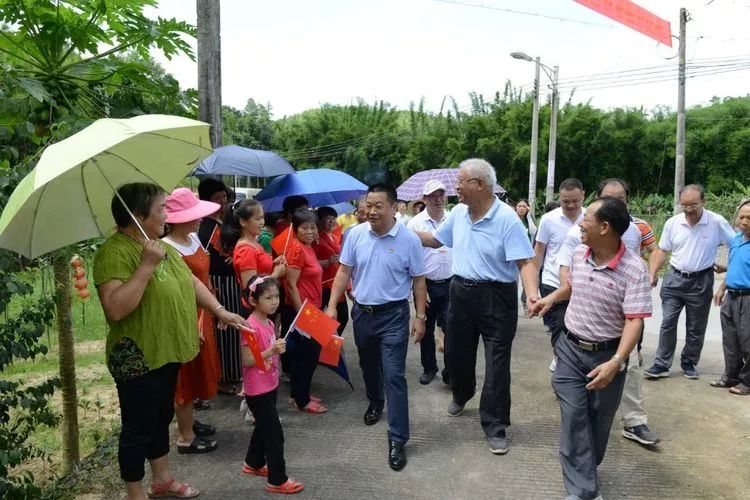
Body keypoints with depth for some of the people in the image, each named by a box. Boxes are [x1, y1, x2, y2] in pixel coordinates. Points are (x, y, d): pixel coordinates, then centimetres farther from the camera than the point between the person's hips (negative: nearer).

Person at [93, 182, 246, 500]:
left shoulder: (161, 245, 7)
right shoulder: (115, 252, -22)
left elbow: (191, 281, 14)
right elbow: (115, 309, -33)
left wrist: (220, 311, 6)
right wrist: (146, 265, -34)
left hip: (166, 353, 9)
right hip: (138, 360, -9)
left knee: (161, 419, 22)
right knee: (138, 428, 7)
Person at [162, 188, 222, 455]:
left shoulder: (193, 238, 5)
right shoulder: (168, 248, -21)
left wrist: (210, 314, 16)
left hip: (201, 314, 9)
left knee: (197, 372, 20)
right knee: (186, 375, 4)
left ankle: (188, 422, 38)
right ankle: (185, 437, 18)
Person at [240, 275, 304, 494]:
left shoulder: (269, 323, 5)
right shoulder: (251, 326, -23)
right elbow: (246, 361, -25)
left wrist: (279, 350, 5)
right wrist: (271, 351, -31)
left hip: (270, 386, 9)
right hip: (258, 390, -9)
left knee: (263, 427, 23)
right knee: (275, 434, -1)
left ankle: (253, 464, 42)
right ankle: (277, 481, 11)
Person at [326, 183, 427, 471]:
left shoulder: (409, 240, -12)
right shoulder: (355, 234, -4)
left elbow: (418, 280, -4)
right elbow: (344, 272, 2)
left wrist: (420, 317, -6)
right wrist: (332, 306, -4)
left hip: (393, 315, -4)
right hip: (362, 312, 4)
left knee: (394, 375, -5)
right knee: (368, 367, 22)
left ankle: (397, 440, 4)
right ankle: (375, 403, 50)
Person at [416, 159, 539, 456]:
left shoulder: (506, 218, -18)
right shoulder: (458, 213, 3)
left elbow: (525, 261, -22)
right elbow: (435, 240, 17)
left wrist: (533, 294, -37)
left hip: (496, 297, -6)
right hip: (461, 292, 7)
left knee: (497, 364, 3)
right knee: (456, 352, 20)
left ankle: (495, 426, 18)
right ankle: (461, 394, 50)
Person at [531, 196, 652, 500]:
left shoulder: (633, 269, -21)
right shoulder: (578, 254, -3)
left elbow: (635, 321, -25)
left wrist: (616, 362, -34)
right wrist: (550, 298, 8)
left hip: (607, 354, -3)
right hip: (570, 348, 4)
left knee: (599, 420, 14)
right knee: (573, 417, -3)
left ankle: (584, 470, 39)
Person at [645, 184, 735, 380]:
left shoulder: (717, 222, -10)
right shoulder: (672, 223, -3)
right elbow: (662, 251, 5)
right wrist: (652, 274, -5)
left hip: (701, 281, -1)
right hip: (674, 279, 2)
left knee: (696, 328, 11)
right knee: (667, 323, 1)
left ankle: (689, 363, 27)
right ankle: (661, 364, 7)